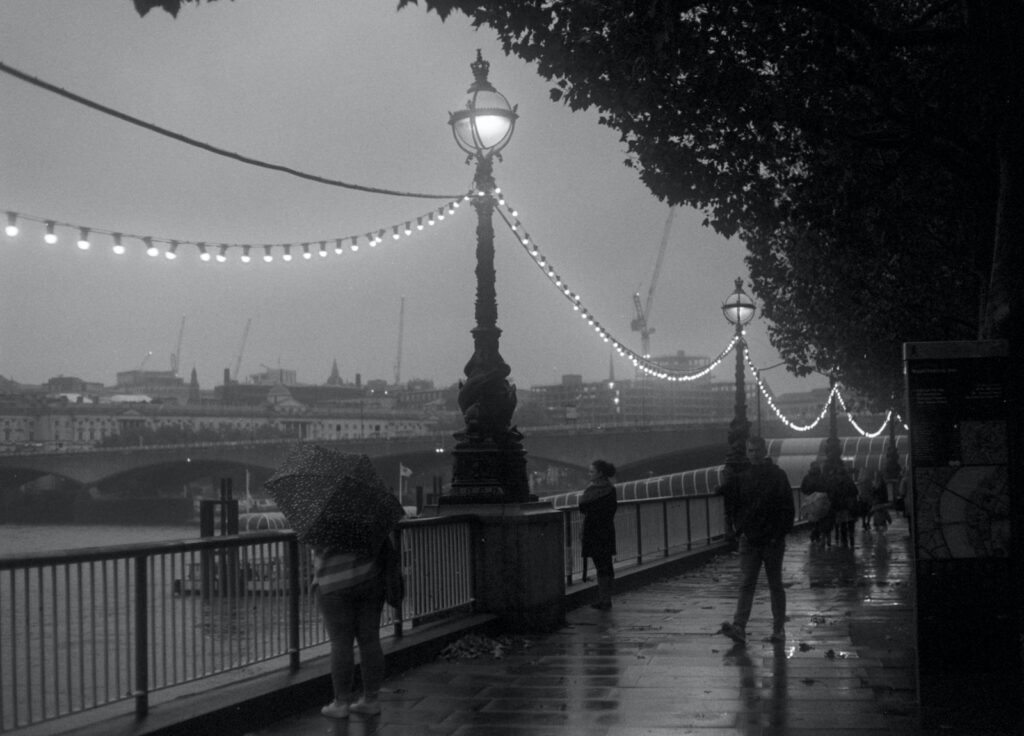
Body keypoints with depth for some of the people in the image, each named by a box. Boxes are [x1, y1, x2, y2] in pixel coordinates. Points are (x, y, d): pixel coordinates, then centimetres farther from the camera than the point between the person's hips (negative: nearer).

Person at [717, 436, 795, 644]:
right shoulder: (741, 478, 7)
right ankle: (739, 627, -15)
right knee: (746, 585, -6)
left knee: (775, 586, 7)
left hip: (772, 541, -2)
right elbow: (730, 505, 15)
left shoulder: (778, 476, -2)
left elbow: (788, 509, -4)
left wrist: (779, 534, -10)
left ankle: (778, 629, 15)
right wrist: (737, 529, 4)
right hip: (749, 540, 2)